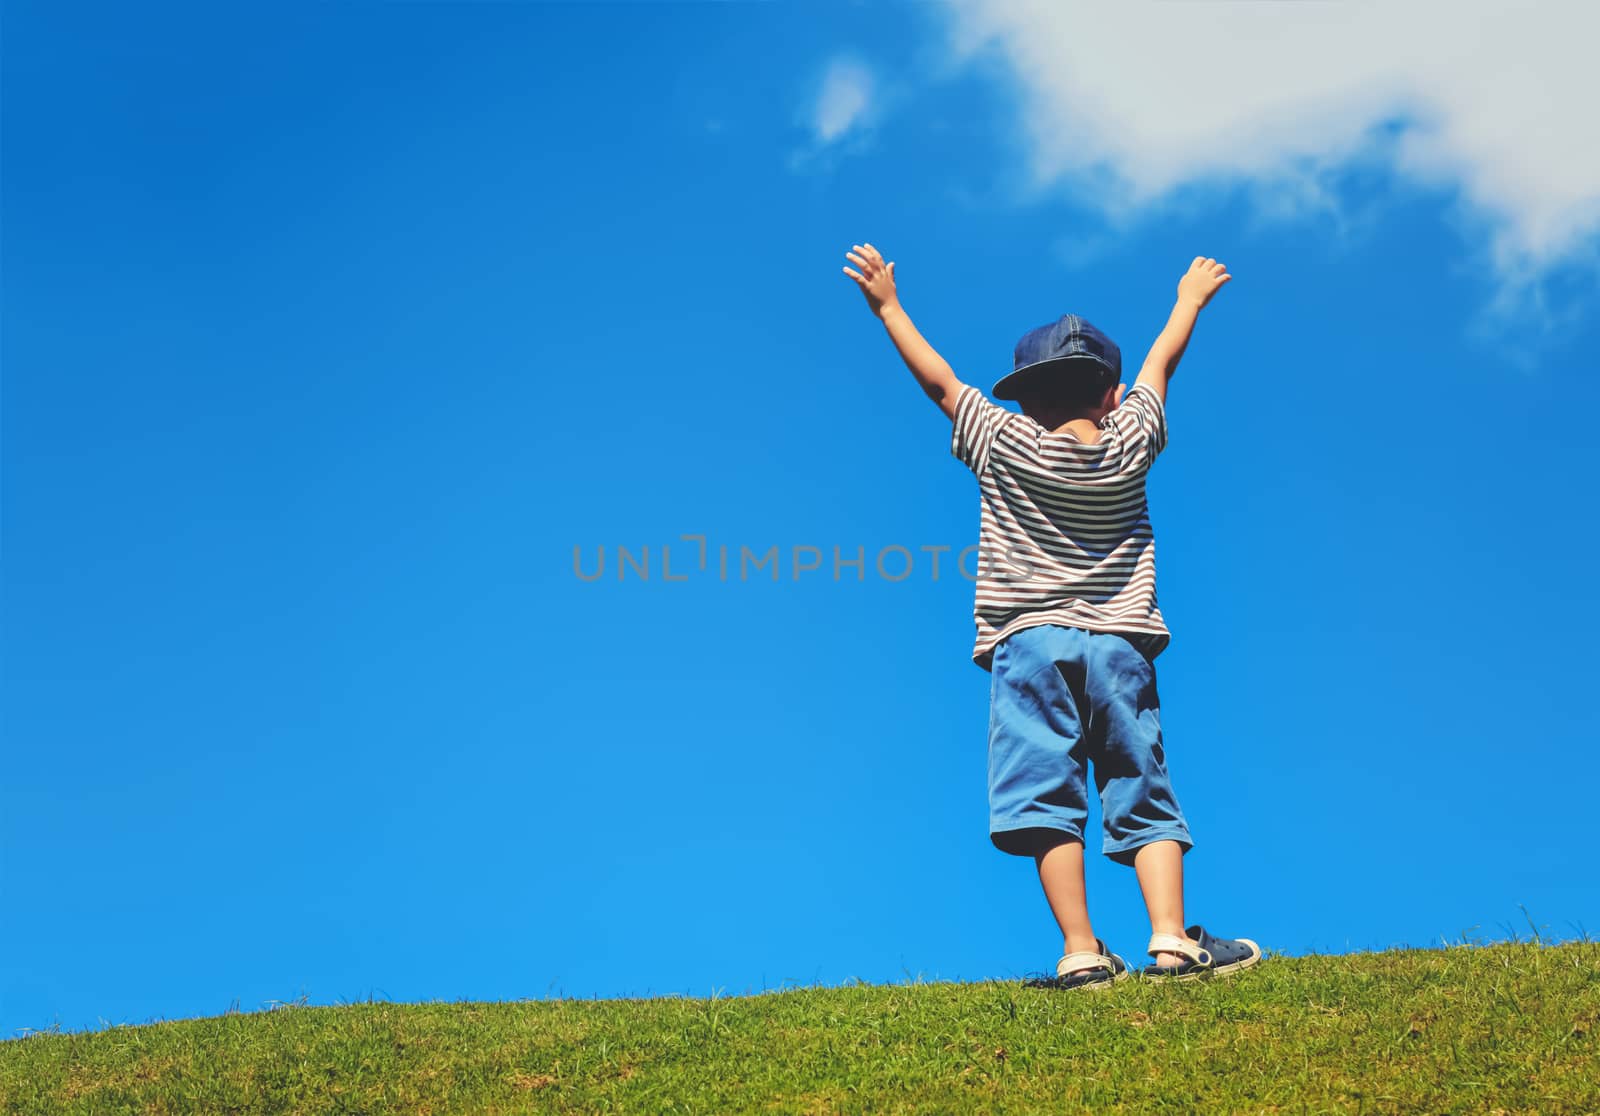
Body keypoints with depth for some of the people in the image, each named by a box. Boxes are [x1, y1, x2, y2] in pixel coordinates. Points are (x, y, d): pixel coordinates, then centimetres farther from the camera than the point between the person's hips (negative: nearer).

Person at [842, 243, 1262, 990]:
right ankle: (1171, 940, -6)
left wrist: (886, 306, 26)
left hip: (1031, 643, -2)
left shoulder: (1002, 446, 3)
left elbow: (939, 381, 14)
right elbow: (1160, 365, 25)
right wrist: (1190, 299, 42)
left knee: (1048, 797, -6)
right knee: (1142, 796, 4)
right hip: (1119, 645, 2)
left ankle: (1081, 952, -12)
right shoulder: (1129, 444, 8)